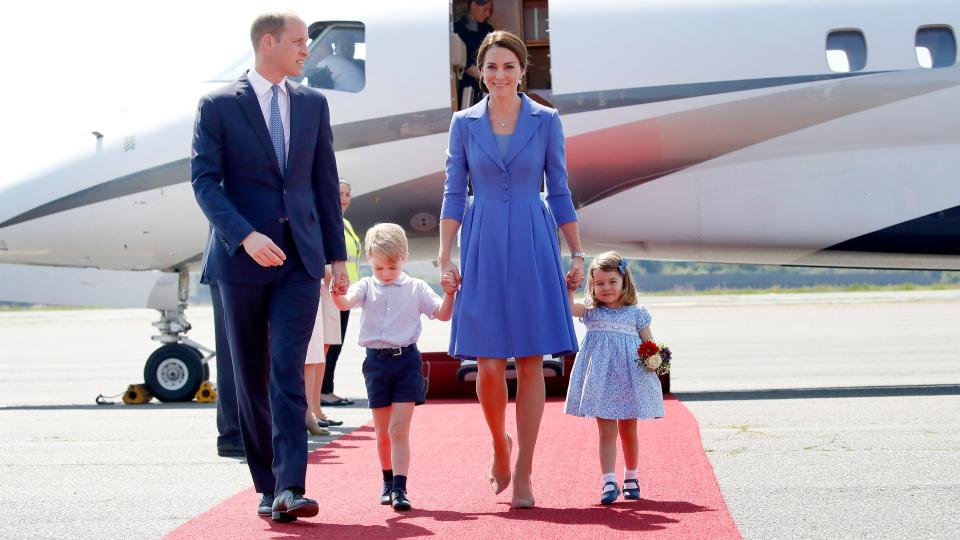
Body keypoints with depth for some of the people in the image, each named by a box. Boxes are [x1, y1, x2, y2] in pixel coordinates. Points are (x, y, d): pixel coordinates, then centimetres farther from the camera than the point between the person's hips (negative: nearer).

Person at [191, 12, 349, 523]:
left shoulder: (313, 103, 10)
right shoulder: (218, 105, -1)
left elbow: (325, 183, 12)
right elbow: (204, 180, -8)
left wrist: (337, 257, 10)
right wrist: (245, 236, -21)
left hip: (300, 257, 1)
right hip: (242, 257, -1)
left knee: (289, 374, -10)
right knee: (251, 379, 6)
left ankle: (289, 489, -16)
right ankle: (267, 486, 16)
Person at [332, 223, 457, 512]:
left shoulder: (416, 288, 3)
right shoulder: (366, 287, 4)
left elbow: (442, 315, 1)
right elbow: (345, 303, -14)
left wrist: (449, 294, -18)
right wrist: (336, 292, -36)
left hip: (406, 360, -2)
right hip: (376, 361, 2)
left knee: (399, 429, -10)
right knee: (382, 431, 12)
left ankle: (400, 488, -12)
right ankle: (388, 481, 30)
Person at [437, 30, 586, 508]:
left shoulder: (546, 121, 4)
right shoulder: (464, 124, 5)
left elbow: (560, 192, 7)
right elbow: (453, 194, 6)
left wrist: (577, 255, 3)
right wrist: (445, 258, -1)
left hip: (533, 247, 0)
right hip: (482, 250, 0)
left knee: (531, 363, -2)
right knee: (488, 365, -3)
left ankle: (522, 474, 6)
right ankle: (500, 445, 25)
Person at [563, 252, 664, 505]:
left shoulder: (636, 313, 4)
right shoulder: (591, 311, 4)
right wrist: (569, 288, -25)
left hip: (629, 379, 1)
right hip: (601, 379, -1)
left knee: (628, 431, 12)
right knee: (606, 431, -2)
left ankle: (631, 478, 28)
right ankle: (608, 482, -5)